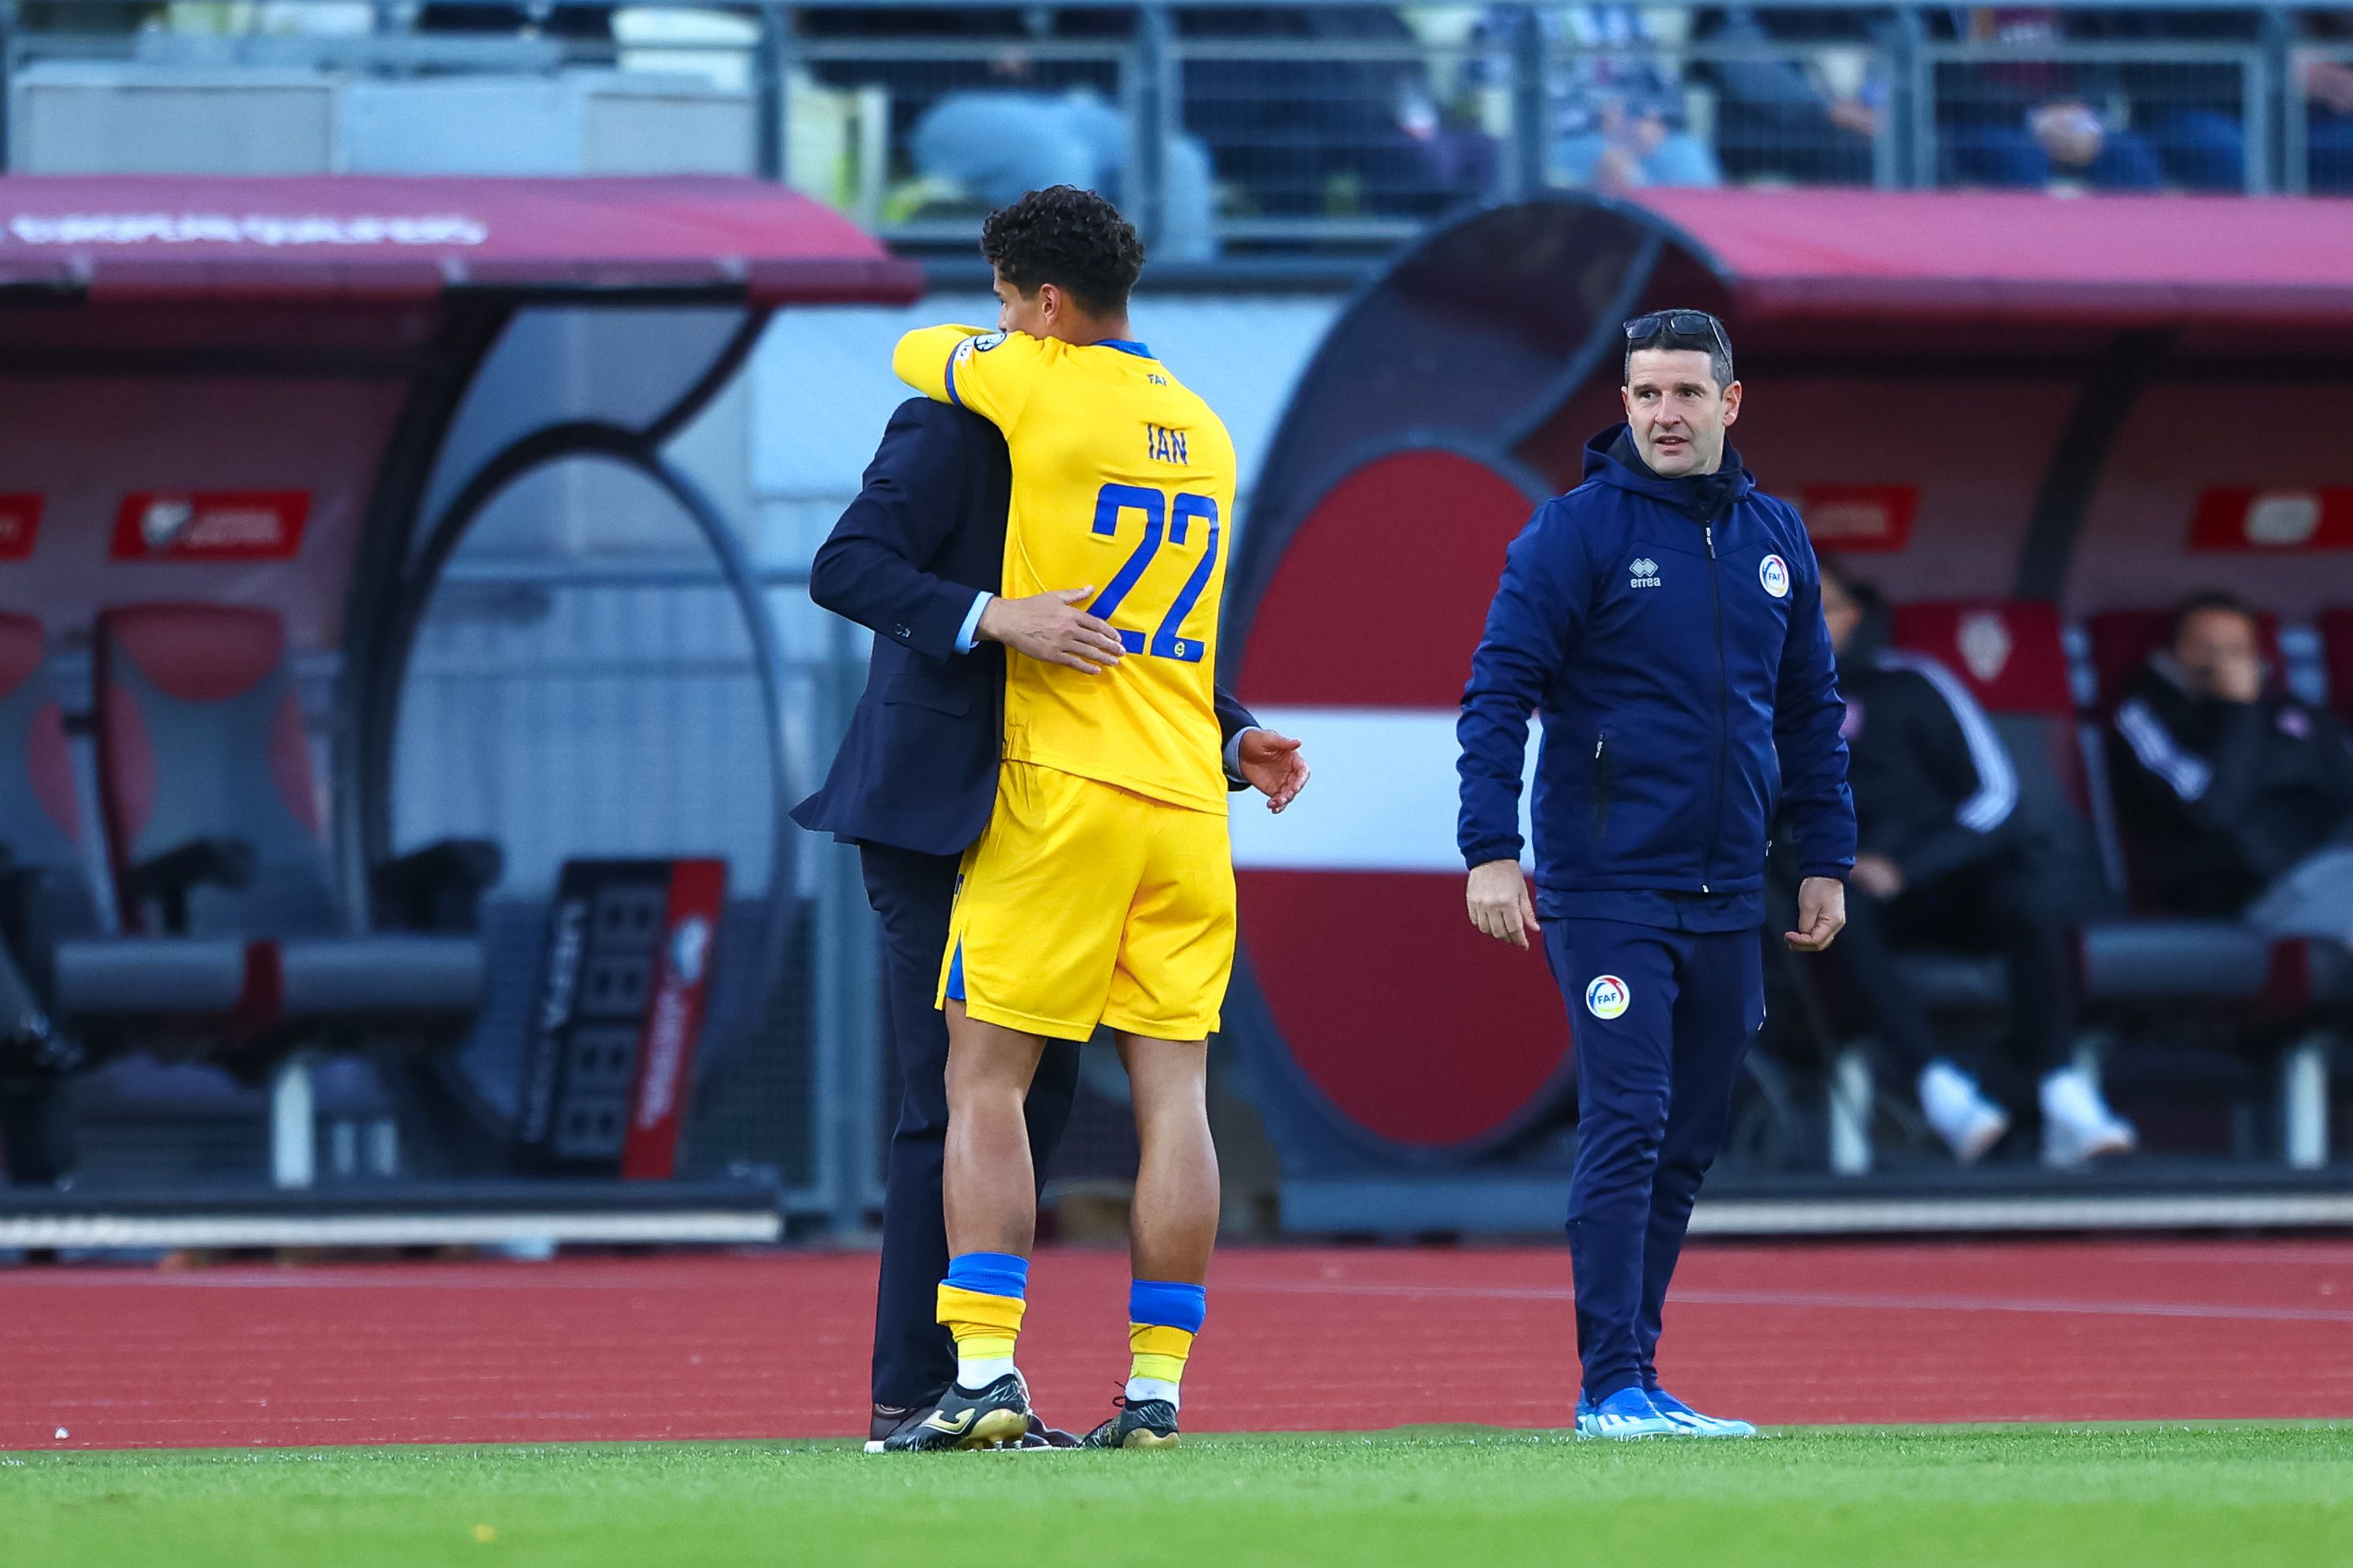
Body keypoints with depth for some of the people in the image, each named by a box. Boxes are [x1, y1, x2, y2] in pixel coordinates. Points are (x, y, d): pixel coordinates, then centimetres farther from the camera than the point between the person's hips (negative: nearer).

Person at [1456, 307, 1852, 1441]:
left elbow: (1810, 710, 18)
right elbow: (1498, 692, -8)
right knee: (1627, 1125, -12)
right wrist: (1491, 850, -16)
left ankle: (1635, 1378, 14)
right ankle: (1611, 1385, -11)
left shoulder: (1775, 540, 11)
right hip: (1607, 889, -6)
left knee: (1689, 1145, 8)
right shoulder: (1577, 531, -6)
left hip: (1726, 899, 6)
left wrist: (1827, 860, 15)